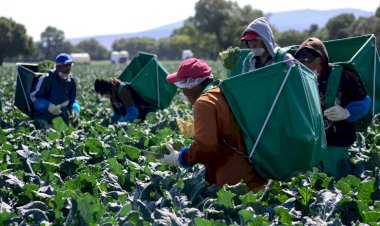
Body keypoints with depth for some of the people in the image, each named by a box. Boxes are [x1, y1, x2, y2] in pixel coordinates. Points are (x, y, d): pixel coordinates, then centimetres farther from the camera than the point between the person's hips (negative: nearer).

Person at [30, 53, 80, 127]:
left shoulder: (70, 81, 4)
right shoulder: (46, 79, -13)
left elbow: (72, 100, 16)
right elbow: (33, 96, -11)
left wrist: (75, 109, -6)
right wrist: (48, 106, -25)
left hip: (62, 119, 5)